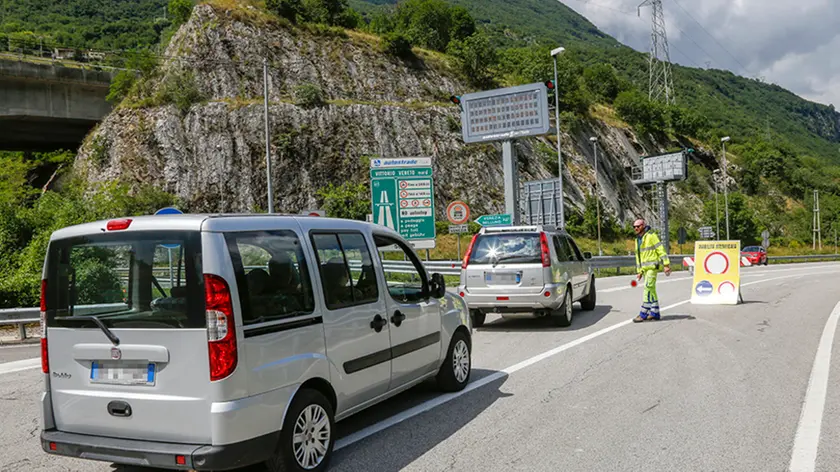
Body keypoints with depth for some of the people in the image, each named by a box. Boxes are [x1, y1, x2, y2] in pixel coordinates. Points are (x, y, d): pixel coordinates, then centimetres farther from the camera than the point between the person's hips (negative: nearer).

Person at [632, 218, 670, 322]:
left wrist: (666, 265, -16)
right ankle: (655, 313, 16)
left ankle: (643, 314, -12)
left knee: (648, 288, -12)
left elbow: (661, 250, -12)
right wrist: (639, 271, 19)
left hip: (652, 267, -8)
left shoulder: (651, 236, -8)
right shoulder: (637, 240, 17)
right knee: (651, 290, 10)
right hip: (645, 268, 8)